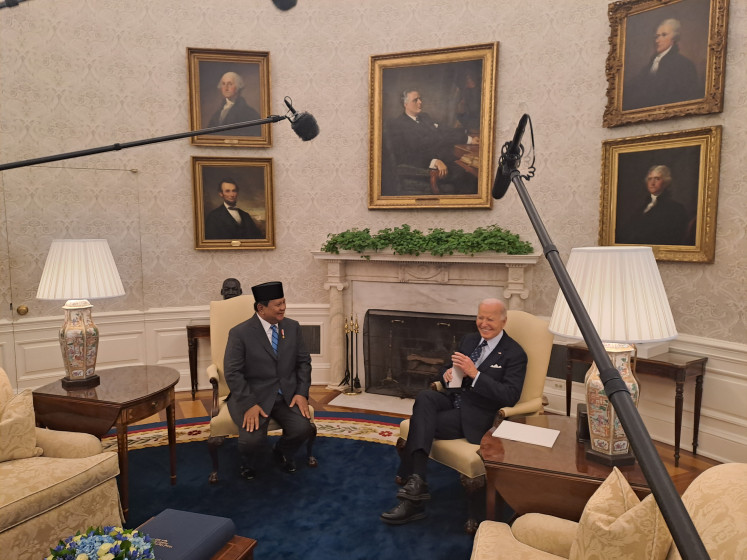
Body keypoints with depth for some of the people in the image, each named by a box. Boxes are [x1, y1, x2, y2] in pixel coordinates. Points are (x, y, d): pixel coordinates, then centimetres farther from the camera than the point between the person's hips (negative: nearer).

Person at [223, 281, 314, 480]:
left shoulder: (292, 327, 2)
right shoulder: (240, 333, -11)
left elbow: (303, 361, 7)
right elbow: (232, 373, -13)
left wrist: (302, 393, -7)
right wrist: (249, 404, -22)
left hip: (287, 394, 4)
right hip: (252, 395, -3)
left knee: (302, 428, -20)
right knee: (253, 439, -26)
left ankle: (282, 452, 19)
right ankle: (248, 462, 15)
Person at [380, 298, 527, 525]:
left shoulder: (515, 354, -5)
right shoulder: (469, 339, 14)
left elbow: (510, 396, -15)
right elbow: (449, 369, 22)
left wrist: (475, 374, -23)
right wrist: (448, 374, -6)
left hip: (476, 417, -6)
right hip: (453, 401, 6)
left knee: (420, 421, -26)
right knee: (424, 397, -30)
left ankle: (412, 502, -20)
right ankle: (416, 481, -37)